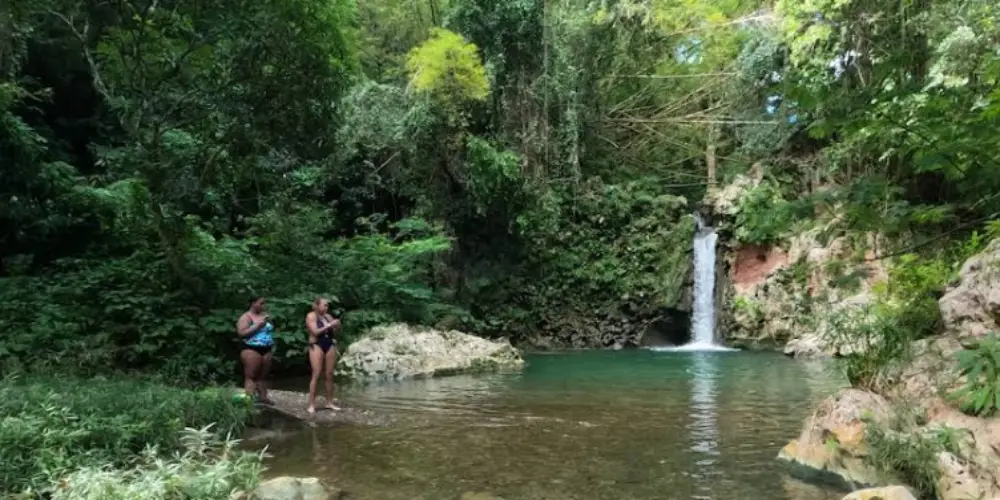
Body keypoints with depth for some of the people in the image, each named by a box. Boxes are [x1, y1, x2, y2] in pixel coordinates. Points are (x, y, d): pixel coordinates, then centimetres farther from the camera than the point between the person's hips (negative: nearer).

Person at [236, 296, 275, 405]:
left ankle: (263, 397, 14)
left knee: (262, 376, 9)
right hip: (251, 350, -6)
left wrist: (269, 322, 3)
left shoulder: (264, 314, 14)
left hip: (266, 349, 6)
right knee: (251, 376, -7)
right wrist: (257, 325, -18)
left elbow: (270, 330, 25)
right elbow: (241, 333, -15)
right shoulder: (246, 317, -5)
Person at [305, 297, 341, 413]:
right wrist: (329, 325, -14)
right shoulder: (311, 316, -3)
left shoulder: (328, 316, 12)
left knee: (329, 375, 6)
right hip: (317, 345, -5)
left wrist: (337, 325, -7)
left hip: (330, 345, 5)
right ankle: (311, 404, -5)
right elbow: (315, 332, -14)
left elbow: (336, 330, 14)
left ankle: (330, 402, 12)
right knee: (316, 375, -8)